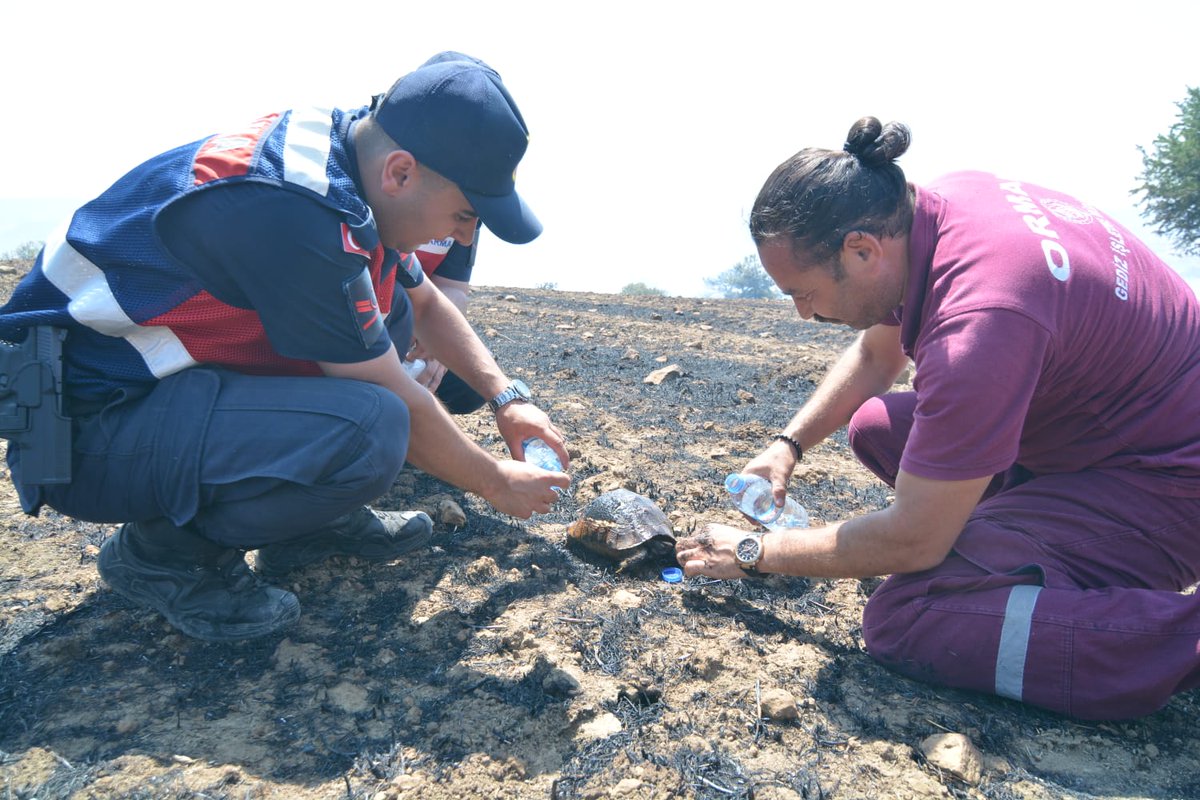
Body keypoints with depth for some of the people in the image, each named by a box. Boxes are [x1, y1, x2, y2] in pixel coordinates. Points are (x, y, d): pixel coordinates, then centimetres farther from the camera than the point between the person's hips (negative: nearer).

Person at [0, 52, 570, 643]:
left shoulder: (345, 160, -2)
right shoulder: (291, 214, -30)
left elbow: (425, 306, 15)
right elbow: (395, 405, -20)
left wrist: (505, 396, 7)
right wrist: (494, 482, -5)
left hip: (173, 376, 9)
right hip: (82, 430, -9)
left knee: (388, 314, 6)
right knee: (366, 430, -31)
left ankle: (308, 519, 9)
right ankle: (162, 550, -5)